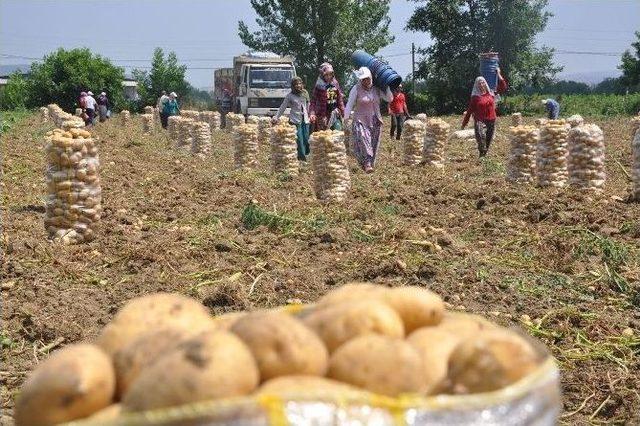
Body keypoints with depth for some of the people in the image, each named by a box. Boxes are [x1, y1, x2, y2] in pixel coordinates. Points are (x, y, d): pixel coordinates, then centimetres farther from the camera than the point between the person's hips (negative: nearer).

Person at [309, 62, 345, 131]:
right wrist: (312, 113, -22)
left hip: (335, 113, 4)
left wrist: (343, 111, 12)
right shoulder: (319, 85, -7)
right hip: (324, 115, -4)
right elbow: (313, 101, -9)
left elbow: (340, 98, 14)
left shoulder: (335, 83, 7)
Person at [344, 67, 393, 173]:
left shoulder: (377, 89, 4)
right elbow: (349, 105, -5)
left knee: (374, 144, 3)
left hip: (375, 121, 4)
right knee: (363, 141, -21)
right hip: (360, 121, -4)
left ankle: (371, 164, 12)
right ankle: (367, 163, -25)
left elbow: (389, 99, 5)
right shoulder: (356, 89, -6)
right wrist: (345, 120, -9)